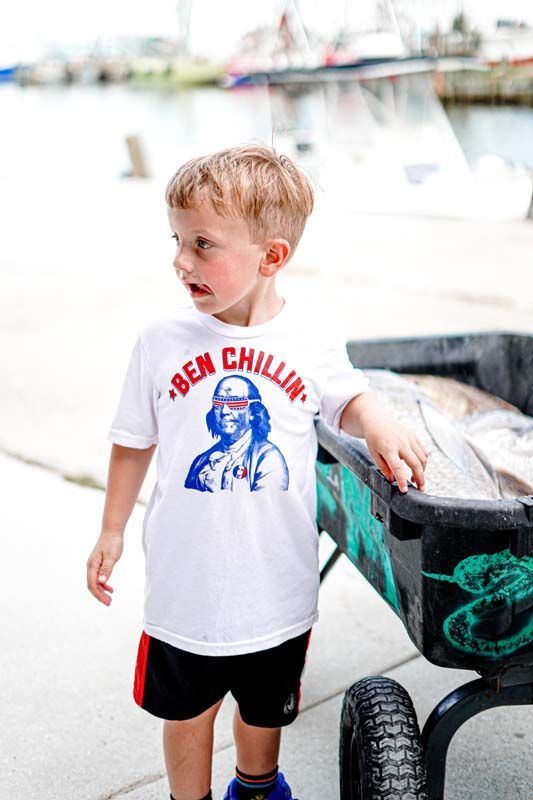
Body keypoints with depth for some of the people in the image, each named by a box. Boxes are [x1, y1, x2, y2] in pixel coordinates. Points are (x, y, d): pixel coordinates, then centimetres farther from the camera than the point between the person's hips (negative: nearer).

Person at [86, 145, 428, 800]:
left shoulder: (313, 345, -11)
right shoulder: (161, 344, -11)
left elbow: (348, 400, 9)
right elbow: (134, 442, 2)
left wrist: (379, 424, -13)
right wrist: (112, 531, 5)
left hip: (278, 587, 1)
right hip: (185, 585, 0)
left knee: (265, 709, 24)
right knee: (186, 711, 18)